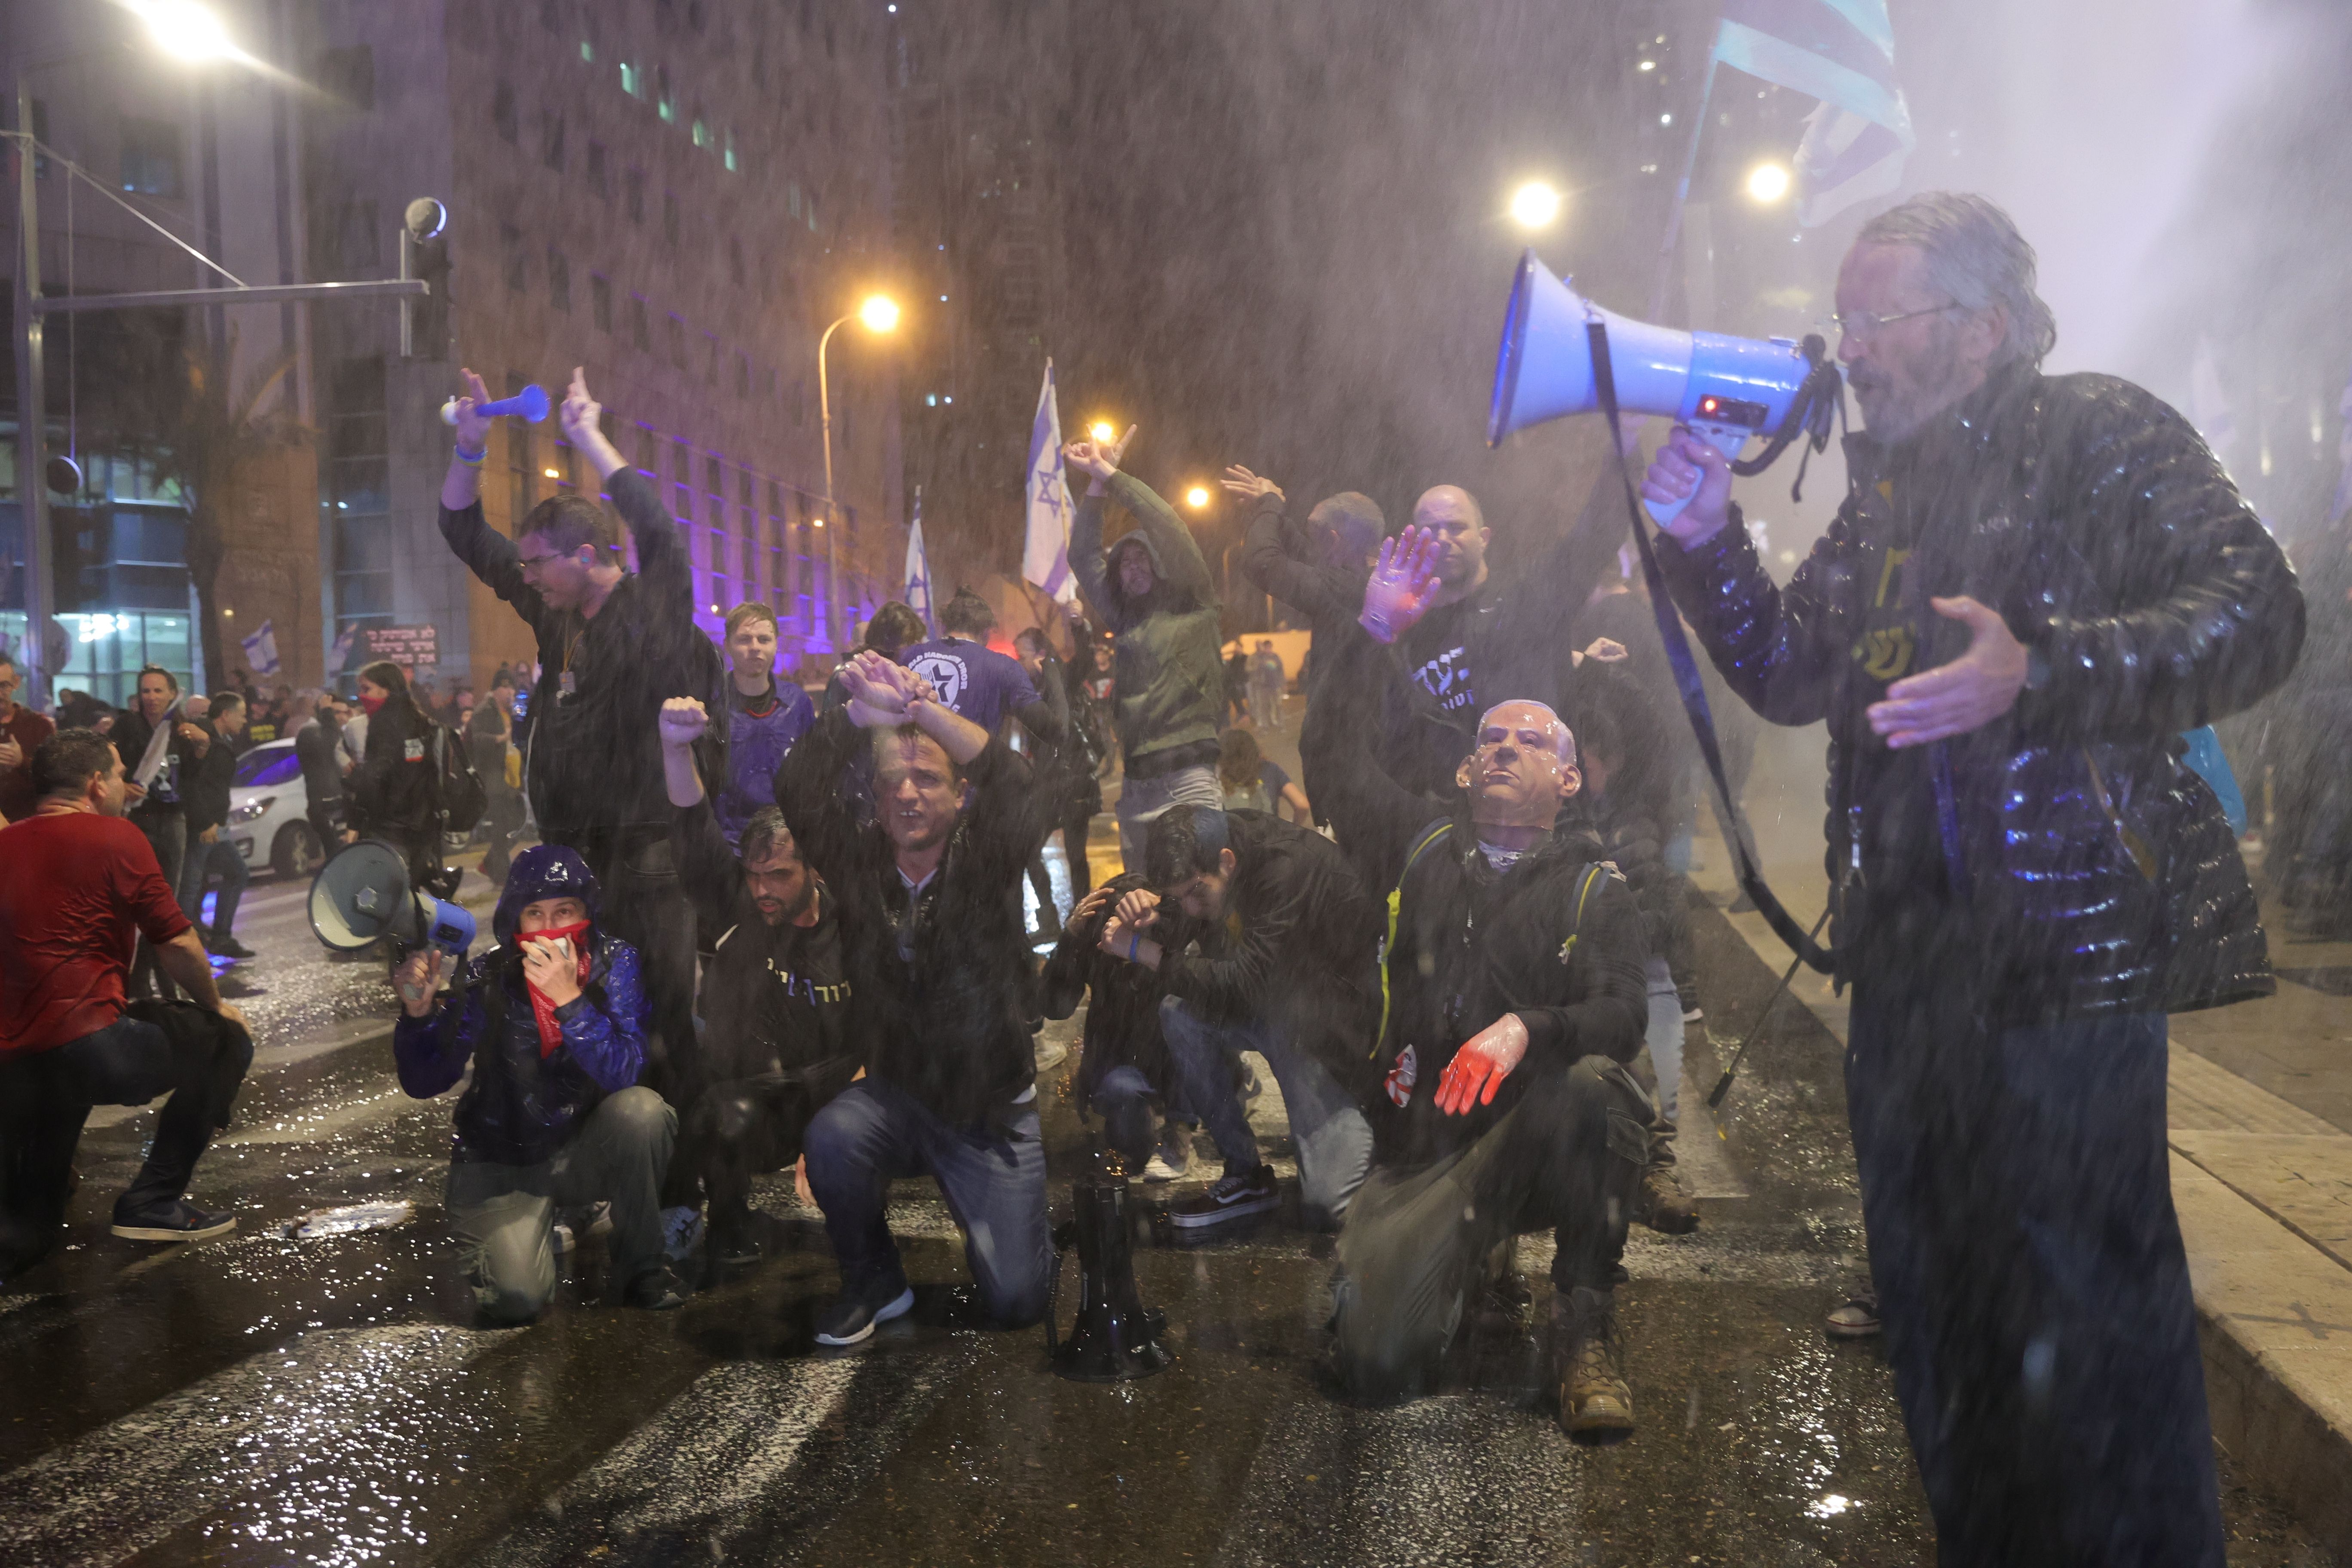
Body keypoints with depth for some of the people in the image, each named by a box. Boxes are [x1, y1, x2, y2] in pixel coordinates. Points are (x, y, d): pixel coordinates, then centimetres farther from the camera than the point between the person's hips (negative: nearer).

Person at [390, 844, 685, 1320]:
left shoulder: (614, 963, -14)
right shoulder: (487, 978, -12)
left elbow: (623, 1072, -26)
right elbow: (424, 1081, -13)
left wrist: (568, 998, -37)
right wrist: (418, 1011, -31)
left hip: (587, 1151, 0)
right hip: (504, 1161, 0)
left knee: (641, 1109, -32)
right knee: (516, 1299, -21)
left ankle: (641, 1266, -9)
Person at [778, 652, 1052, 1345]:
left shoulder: (983, 860, -9)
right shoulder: (860, 859, -3)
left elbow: (1013, 786, -29)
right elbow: (797, 794, -19)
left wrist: (920, 708, -39)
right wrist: (858, 714, -36)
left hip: (993, 1109, -1)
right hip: (895, 1096, 2)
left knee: (1017, 1300, -7)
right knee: (834, 1138, -33)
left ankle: (987, 1218, 31)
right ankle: (874, 1282, -3)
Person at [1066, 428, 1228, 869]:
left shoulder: (1191, 608, 4)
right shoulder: (1124, 618, 18)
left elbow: (1169, 528, -4)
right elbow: (1083, 557, 18)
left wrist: (1113, 475, 3)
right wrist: (1096, 484, 11)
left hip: (1187, 780, -6)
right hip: (1135, 783, 7)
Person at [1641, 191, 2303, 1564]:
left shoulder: (2104, 437, -3)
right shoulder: (1887, 490, 18)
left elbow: (2256, 609, -14)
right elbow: (1792, 675, 15)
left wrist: (2038, 673, -27)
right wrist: (1708, 540, 3)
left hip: (2069, 942, -7)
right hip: (1911, 953, 8)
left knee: (2093, 1311, -2)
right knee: (1936, 1296, 17)